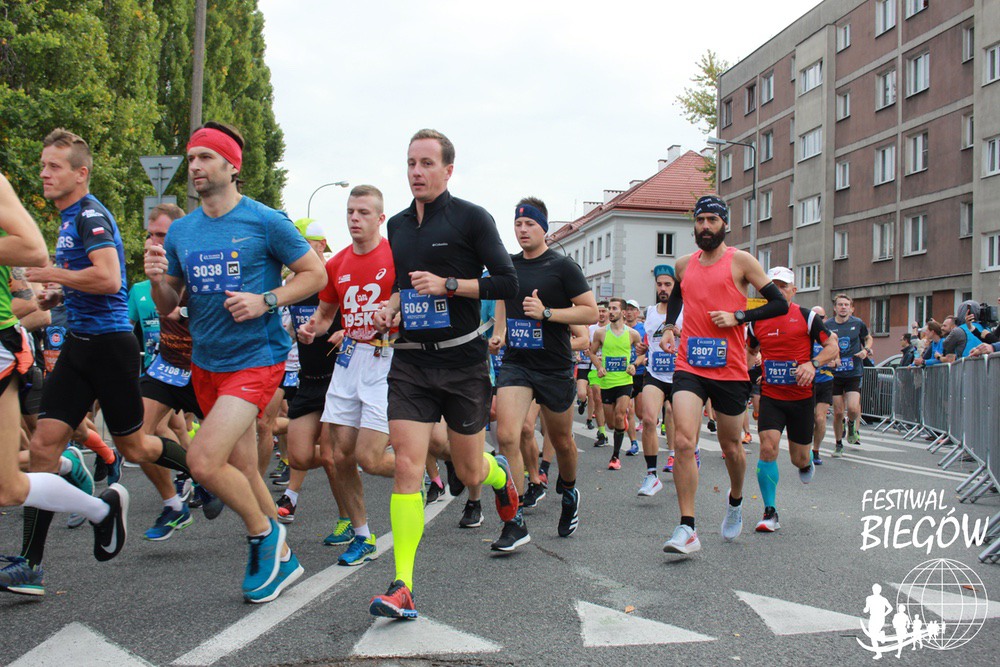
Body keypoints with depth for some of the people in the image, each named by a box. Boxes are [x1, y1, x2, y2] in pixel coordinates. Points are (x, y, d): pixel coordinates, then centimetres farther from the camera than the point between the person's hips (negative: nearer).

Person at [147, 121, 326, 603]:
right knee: (243, 470, 12)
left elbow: (316, 274, -2)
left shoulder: (265, 221, -7)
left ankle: (264, 532, 8)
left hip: (256, 359, -6)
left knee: (204, 460, -19)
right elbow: (168, 306, 13)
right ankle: (282, 558, 29)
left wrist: (265, 301, -15)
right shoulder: (180, 231, 9)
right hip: (205, 363, 6)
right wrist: (157, 279, -9)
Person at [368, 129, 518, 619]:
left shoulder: (471, 218, -4)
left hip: (463, 359, -3)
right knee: (407, 466, -10)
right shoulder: (397, 225, 12)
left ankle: (500, 474, 47)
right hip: (410, 361, 3)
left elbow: (507, 283, -8)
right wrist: (391, 307, 6)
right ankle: (402, 588, -7)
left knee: (469, 473, 9)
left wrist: (448, 285, -17)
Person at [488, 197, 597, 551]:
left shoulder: (563, 266, -6)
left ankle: (569, 493, 45)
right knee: (507, 436, -16)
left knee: (561, 442, 13)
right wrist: (499, 332, 11)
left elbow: (591, 312, -10)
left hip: (555, 366, -3)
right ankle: (515, 523, -9)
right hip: (515, 362, 3)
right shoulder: (508, 265, 8)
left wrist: (546, 313, -19)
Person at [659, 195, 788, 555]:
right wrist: (669, 327, 16)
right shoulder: (684, 264, 11)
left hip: (730, 369, -2)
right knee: (683, 441, -15)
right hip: (689, 366, 2)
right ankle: (687, 529, -12)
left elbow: (780, 304, -3)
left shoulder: (740, 260, -2)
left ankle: (735, 501, 45)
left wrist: (738, 316, -14)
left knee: (731, 447, 13)